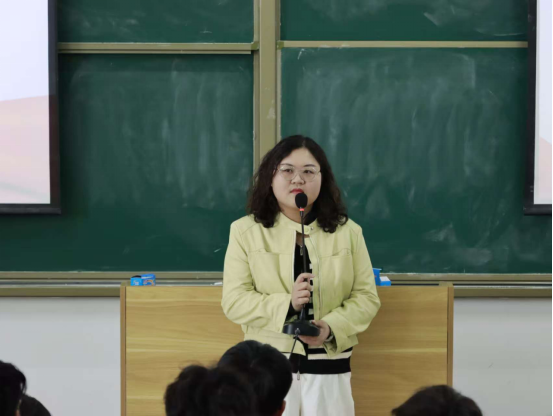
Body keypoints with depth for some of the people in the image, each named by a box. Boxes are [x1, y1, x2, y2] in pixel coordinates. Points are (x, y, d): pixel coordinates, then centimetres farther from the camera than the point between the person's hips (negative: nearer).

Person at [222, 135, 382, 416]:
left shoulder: (348, 232, 6)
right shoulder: (245, 231, 2)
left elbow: (366, 297, 3)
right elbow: (234, 300, -4)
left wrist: (332, 327, -16)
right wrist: (286, 305, -21)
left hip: (328, 366, 1)